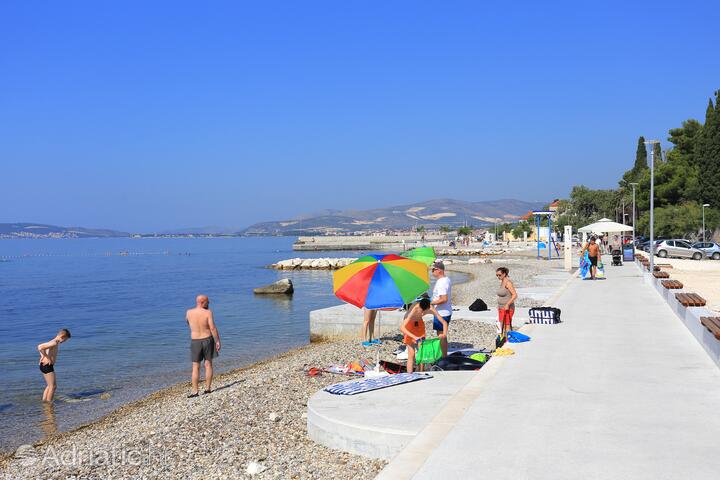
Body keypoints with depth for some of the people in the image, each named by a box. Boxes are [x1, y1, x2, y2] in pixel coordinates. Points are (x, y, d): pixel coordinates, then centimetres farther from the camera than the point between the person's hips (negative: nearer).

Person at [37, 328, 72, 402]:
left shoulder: (54, 342, 13)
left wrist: (43, 357, 16)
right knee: (53, 386, -4)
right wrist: (48, 358, -21)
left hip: (44, 366, 10)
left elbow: (41, 346, 27)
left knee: (49, 386, 20)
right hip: (47, 366, -10)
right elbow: (40, 347, -30)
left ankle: (44, 401, 23)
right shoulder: (54, 343, -18)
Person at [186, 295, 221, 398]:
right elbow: (213, 328, -16)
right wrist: (217, 341, -9)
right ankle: (208, 388, 13)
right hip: (207, 340, -1)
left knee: (196, 367, 5)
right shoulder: (208, 312, -12)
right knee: (208, 364, 10)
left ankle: (195, 391, 2)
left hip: (195, 341, 2)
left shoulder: (189, 312, -3)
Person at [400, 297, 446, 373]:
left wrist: (444, 334, -37)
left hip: (419, 323, 5)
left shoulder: (431, 309, -27)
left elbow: (444, 322, -18)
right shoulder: (414, 309, -40)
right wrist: (414, 337, -56)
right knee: (411, 354, -10)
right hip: (409, 325, -5)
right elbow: (402, 328, -46)